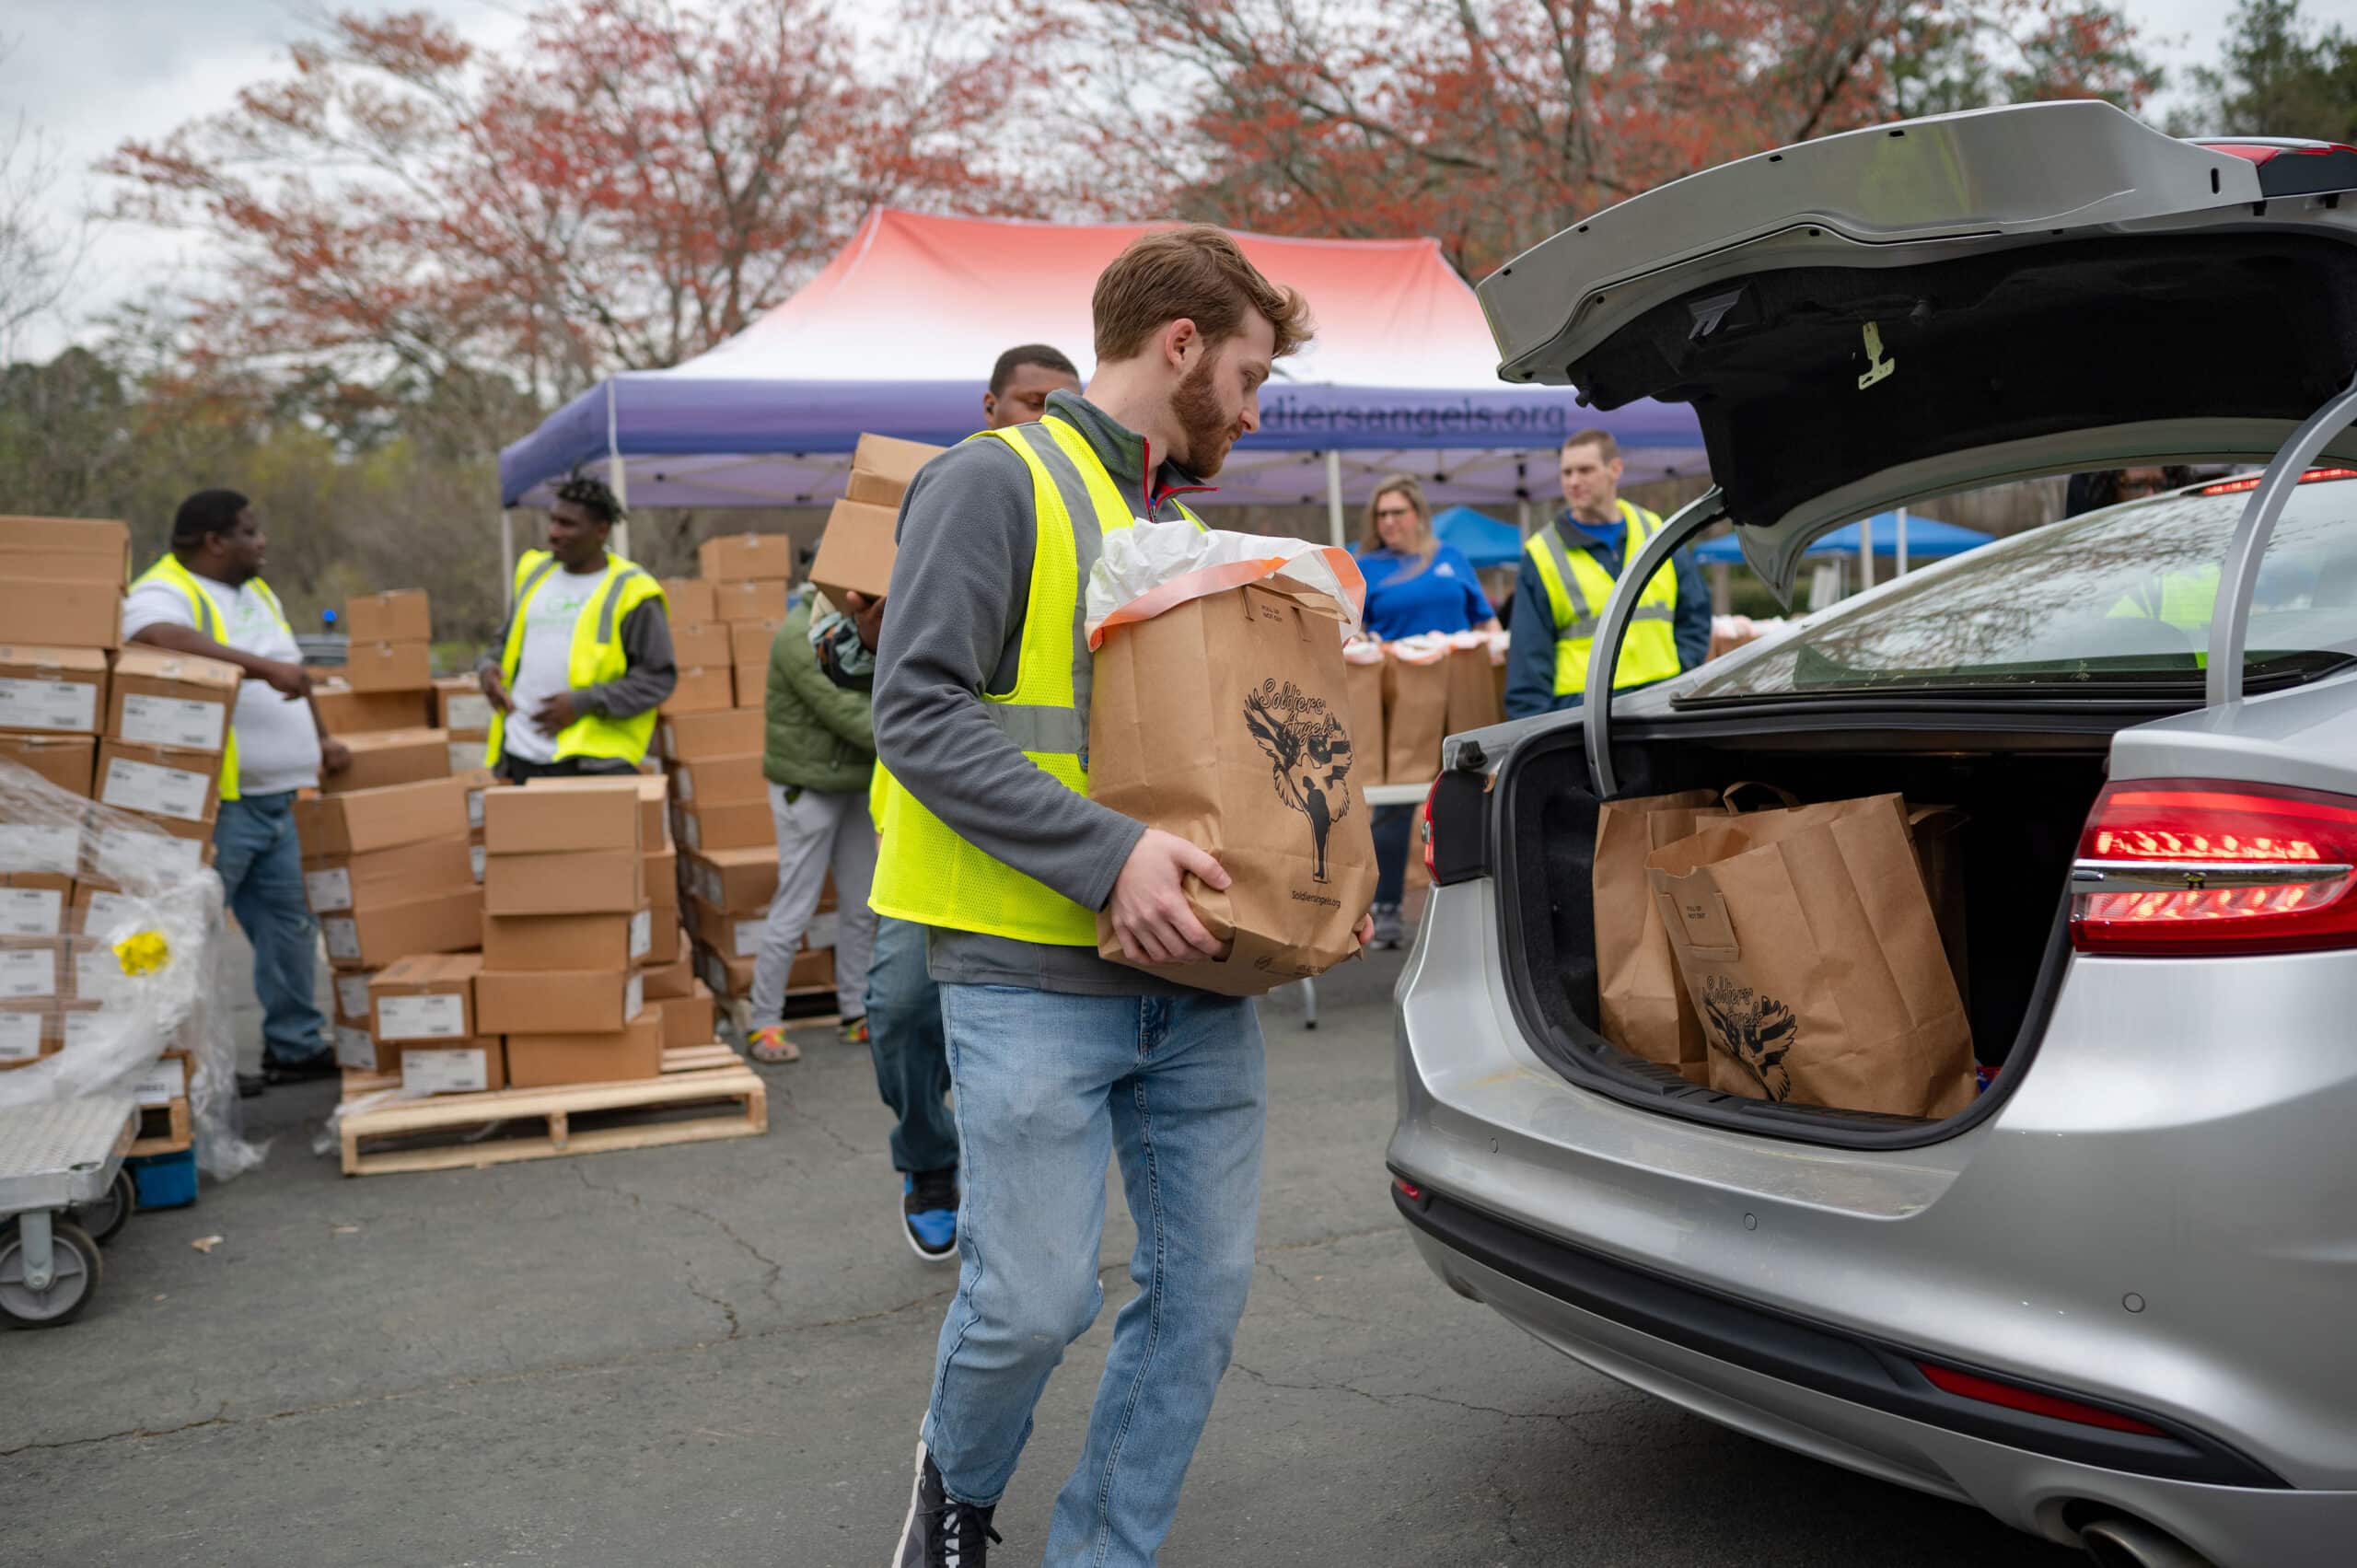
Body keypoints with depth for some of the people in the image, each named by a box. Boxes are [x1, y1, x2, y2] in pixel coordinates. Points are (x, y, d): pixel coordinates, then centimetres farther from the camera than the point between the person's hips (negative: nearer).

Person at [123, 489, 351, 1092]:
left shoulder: (256, 593, 19)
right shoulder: (165, 593, -11)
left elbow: (292, 674, 29)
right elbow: (160, 637, -35)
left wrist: (321, 739, 18)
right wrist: (263, 666, -36)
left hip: (273, 799, 9)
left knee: (287, 926, 13)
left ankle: (295, 1045, 22)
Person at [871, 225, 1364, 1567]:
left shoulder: (1187, 527, 19)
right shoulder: (998, 483, -5)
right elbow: (920, 713, -15)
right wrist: (1104, 852, -23)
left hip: (1196, 979, 8)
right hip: (1034, 975, -7)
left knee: (1206, 1287, 8)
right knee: (1036, 1300, -5)